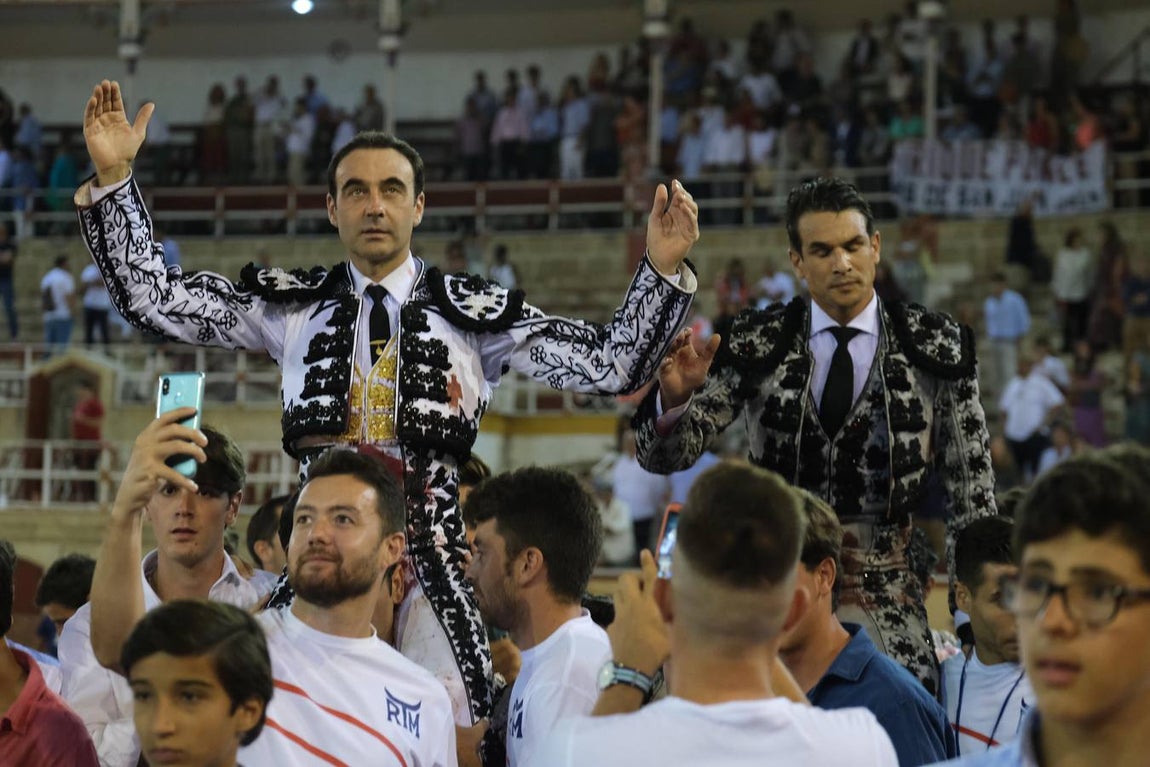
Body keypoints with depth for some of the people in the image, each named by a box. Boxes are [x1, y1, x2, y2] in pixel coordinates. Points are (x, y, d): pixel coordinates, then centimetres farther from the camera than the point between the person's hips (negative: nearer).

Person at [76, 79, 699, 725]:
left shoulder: (472, 313, 7)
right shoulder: (293, 305, 11)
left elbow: (613, 365, 3)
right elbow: (151, 297, 8)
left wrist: (663, 269, -11)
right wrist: (113, 178, -1)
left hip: (431, 547, -1)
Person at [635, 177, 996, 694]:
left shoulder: (936, 347, 4)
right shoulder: (755, 347, 5)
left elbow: (971, 491, 7)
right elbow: (665, 455, 3)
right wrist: (674, 397, -19)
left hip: (890, 613, -1)